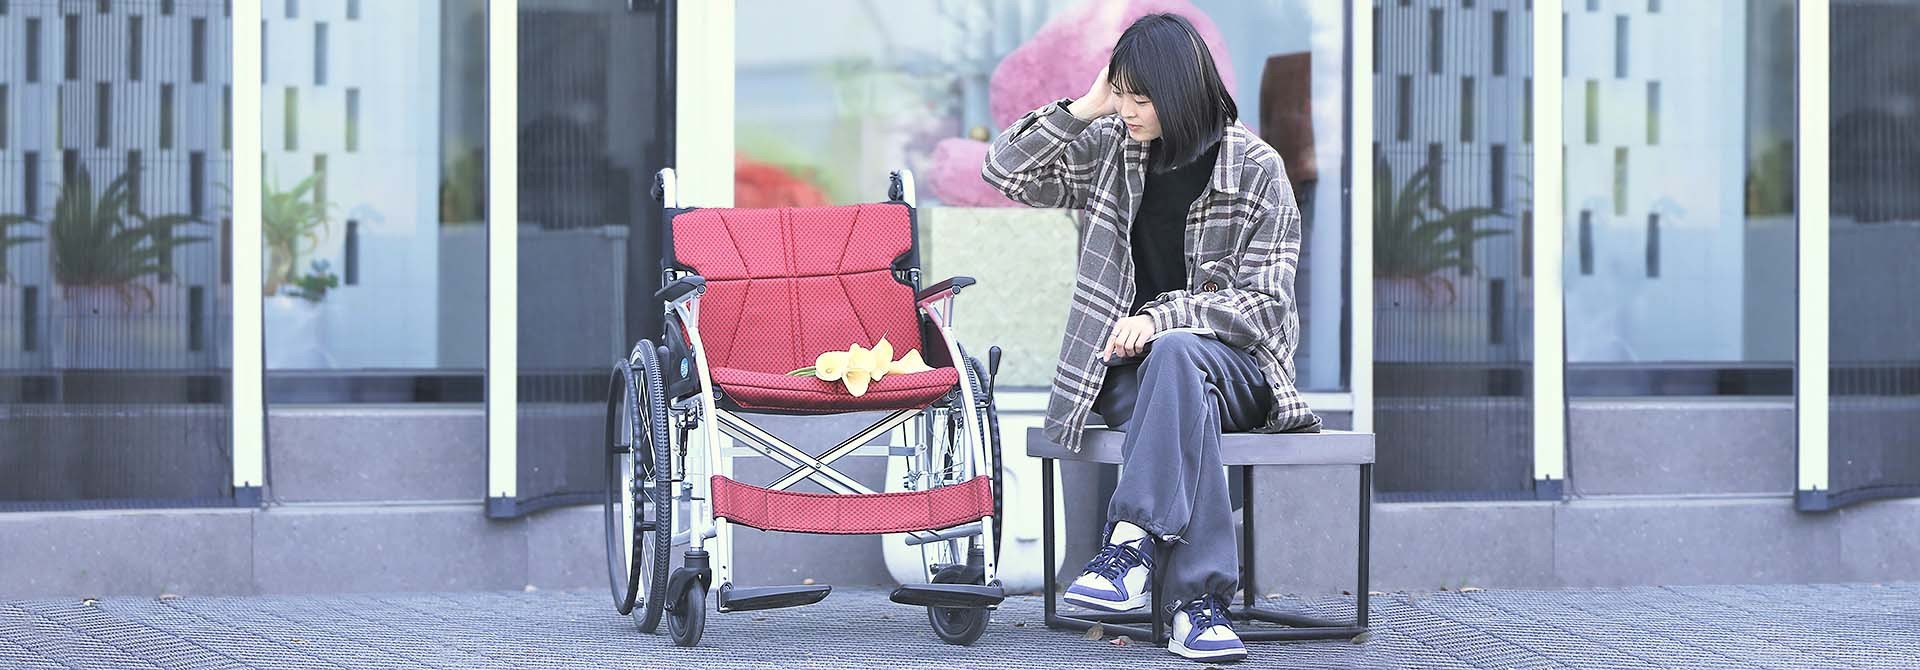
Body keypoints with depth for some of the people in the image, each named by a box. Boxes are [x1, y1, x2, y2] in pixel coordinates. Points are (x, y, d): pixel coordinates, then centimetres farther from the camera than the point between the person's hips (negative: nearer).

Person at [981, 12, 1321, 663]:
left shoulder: (1257, 170, -4)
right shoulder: (1112, 150, 6)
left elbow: (1262, 304, -8)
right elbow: (1005, 171, 2)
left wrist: (1161, 319, -22)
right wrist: (1084, 108, -7)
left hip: (1235, 364, -2)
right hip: (1129, 367, 2)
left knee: (1173, 354, -38)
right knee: (1184, 402, -35)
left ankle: (1130, 549, -49)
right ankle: (1199, 601, -47)